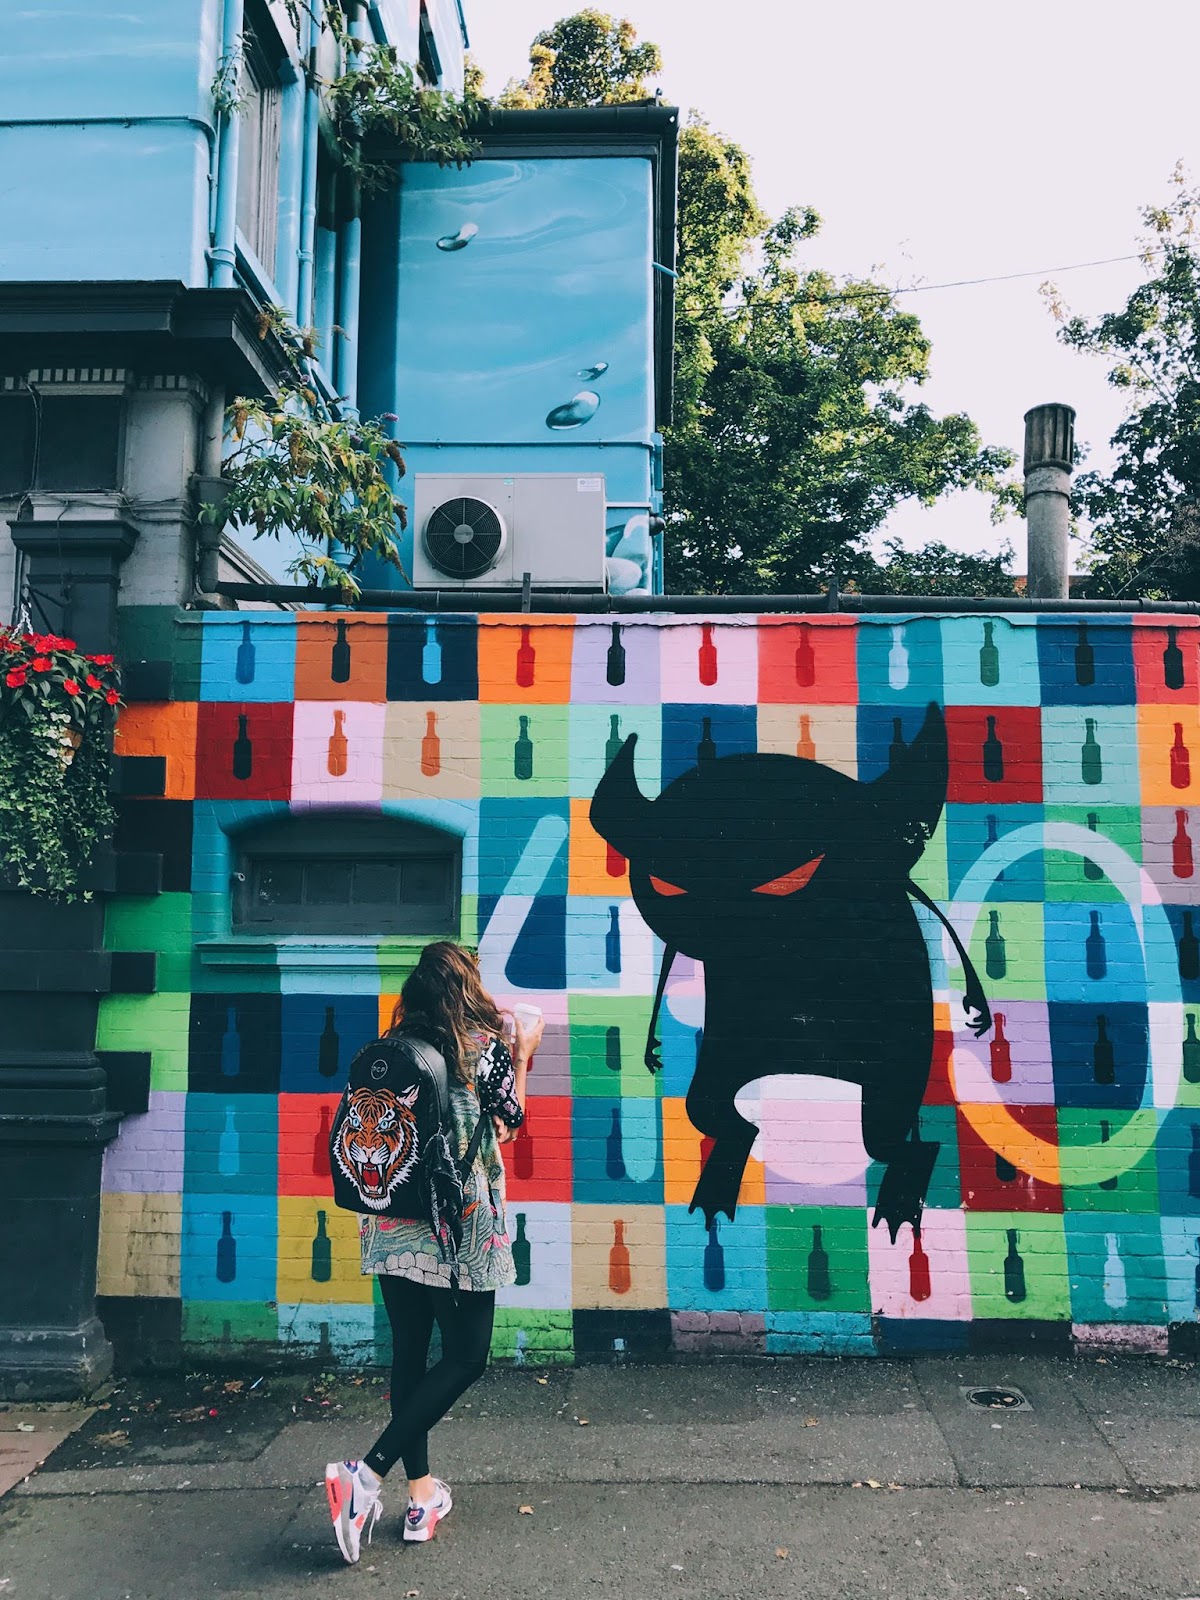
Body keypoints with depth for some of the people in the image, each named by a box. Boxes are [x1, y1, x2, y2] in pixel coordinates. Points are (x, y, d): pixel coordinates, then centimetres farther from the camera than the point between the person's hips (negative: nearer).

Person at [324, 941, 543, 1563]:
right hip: (459, 1222, -5)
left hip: (393, 1222, 5)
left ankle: (423, 1496, 21)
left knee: (409, 1353, 13)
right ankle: (367, 1475, -3)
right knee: (465, 1355, 7)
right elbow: (509, 1122, 9)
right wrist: (522, 1056, 20)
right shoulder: (485, 1044, -6)